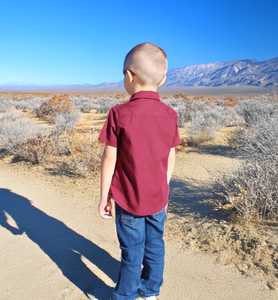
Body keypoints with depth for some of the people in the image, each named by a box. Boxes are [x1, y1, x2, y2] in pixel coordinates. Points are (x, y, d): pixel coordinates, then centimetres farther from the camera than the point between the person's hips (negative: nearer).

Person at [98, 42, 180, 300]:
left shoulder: (119, 114, -16)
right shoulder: (170, 115, -4)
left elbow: (109, 158, -13)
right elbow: (171, 158, 2)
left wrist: (104, 197, -2)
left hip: (128, 200, -3)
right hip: (158, 198, 4)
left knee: (132, 252, 12)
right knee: (155, 246, 20)